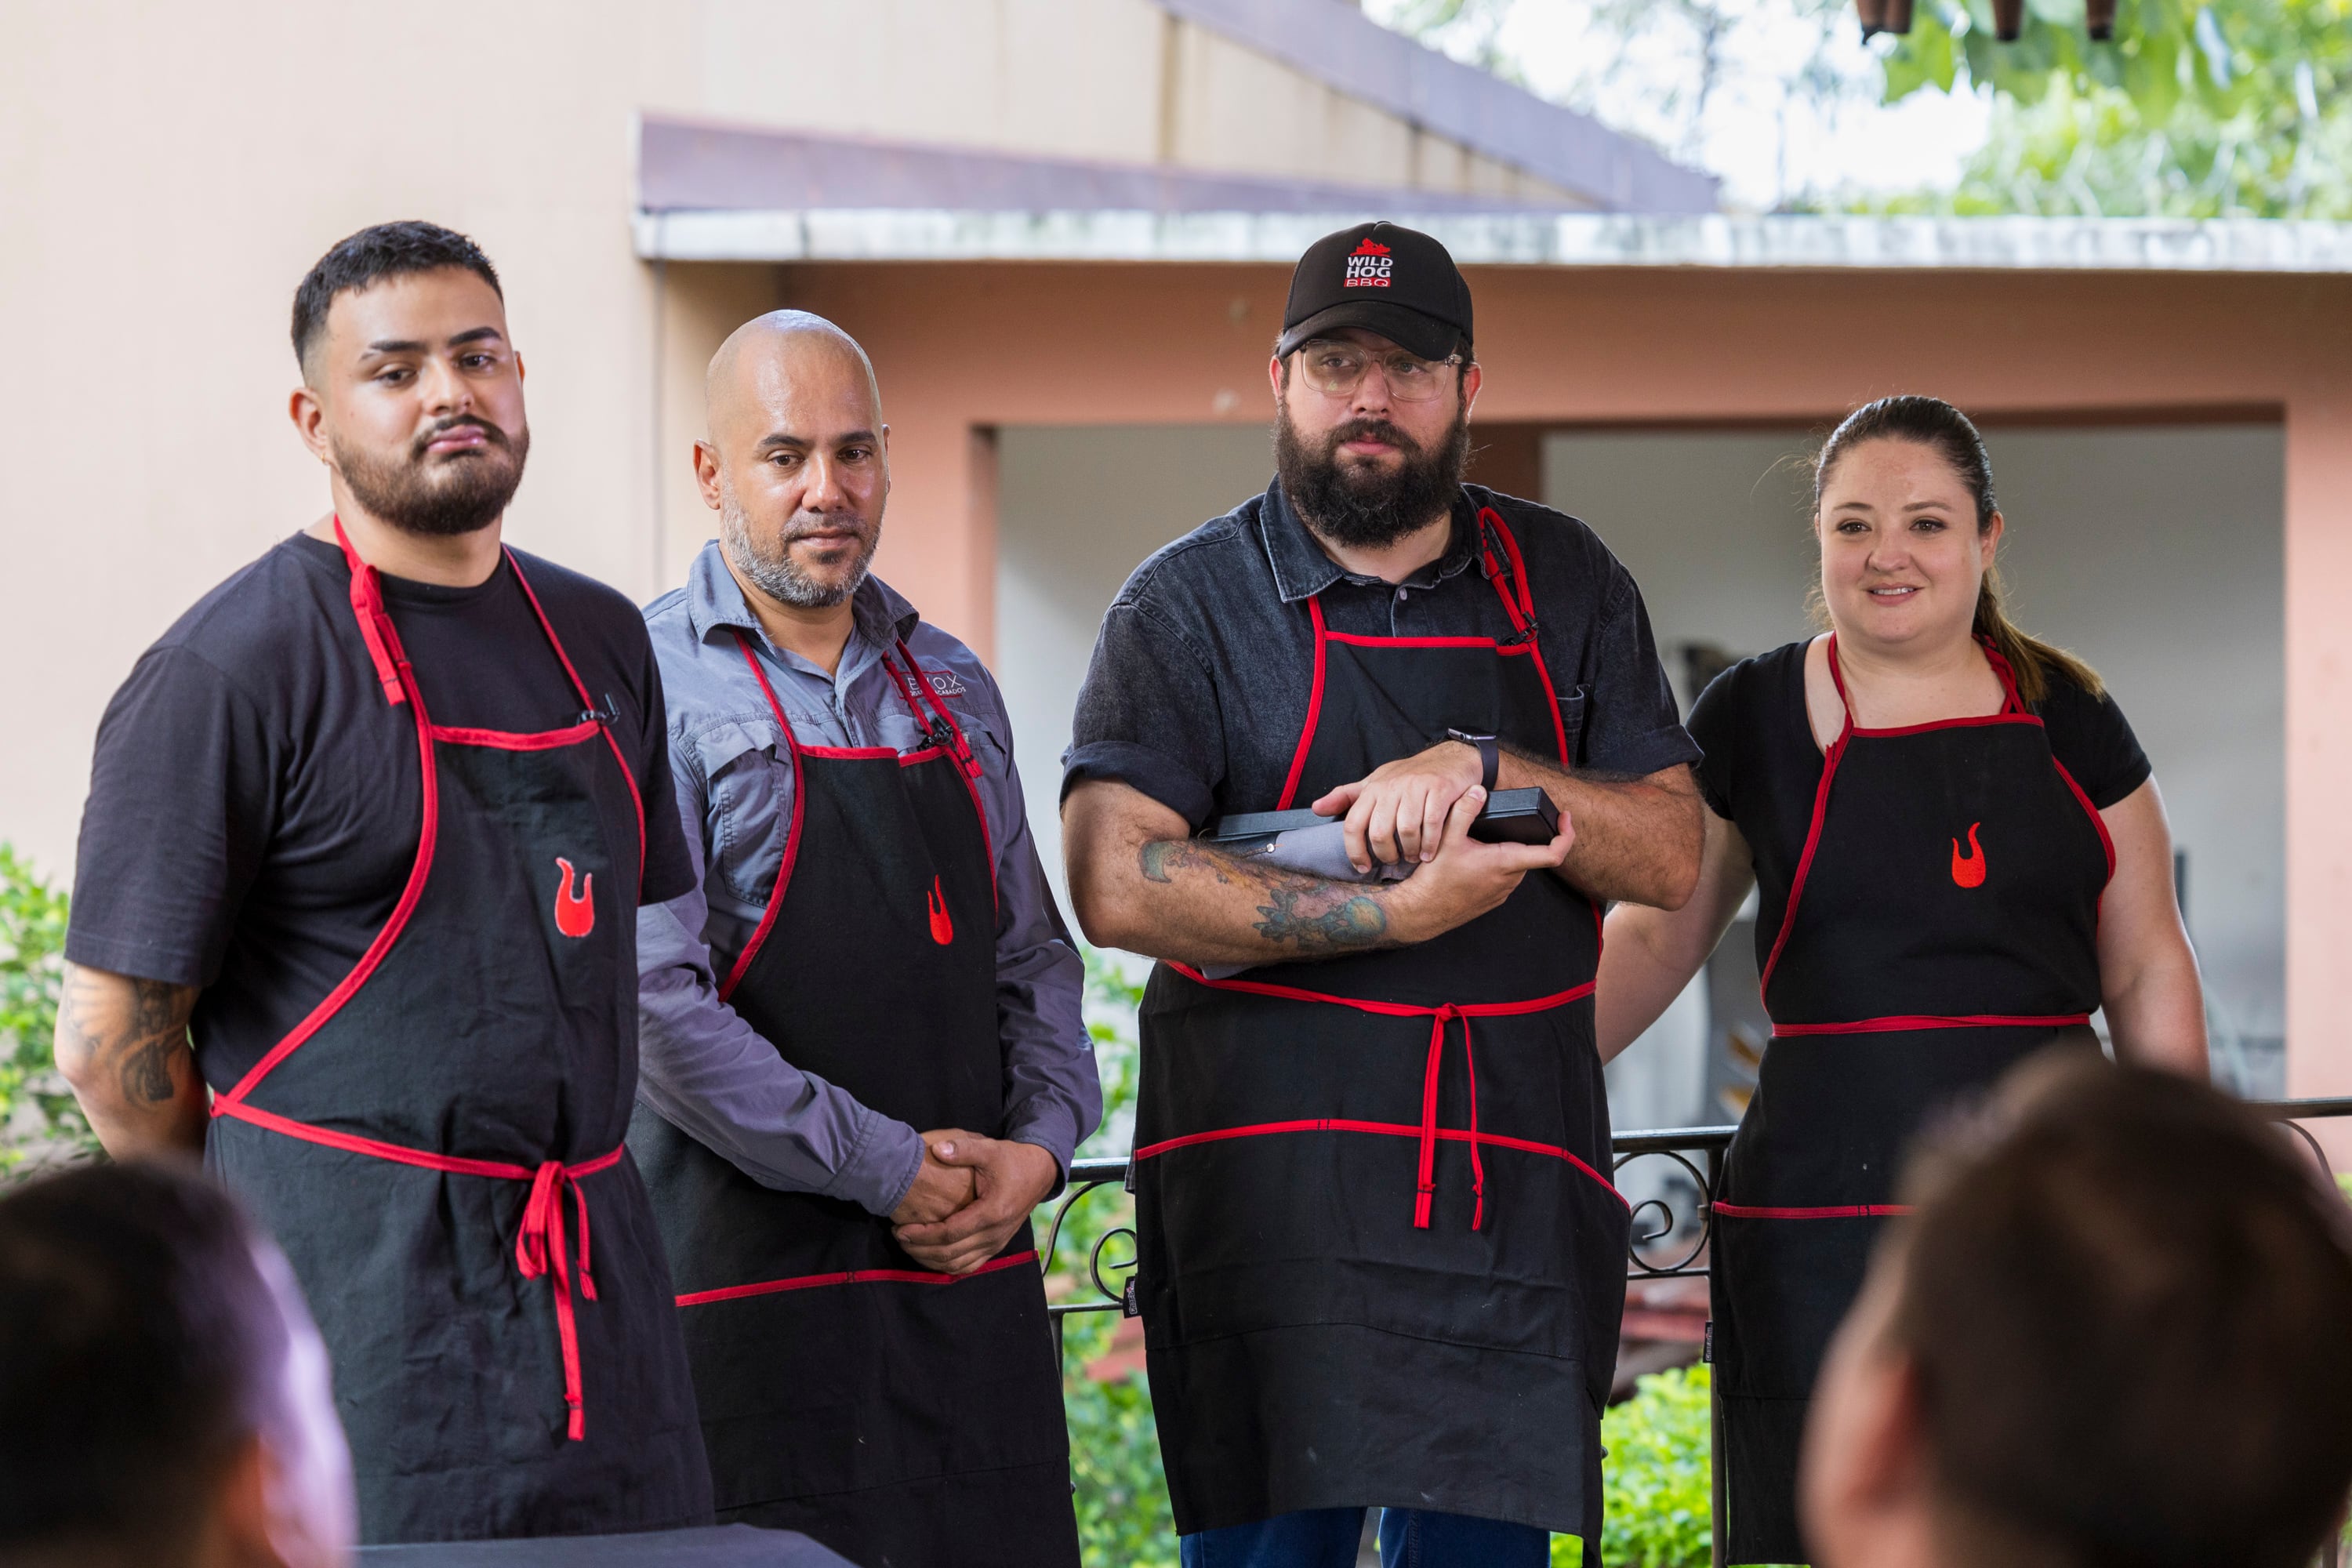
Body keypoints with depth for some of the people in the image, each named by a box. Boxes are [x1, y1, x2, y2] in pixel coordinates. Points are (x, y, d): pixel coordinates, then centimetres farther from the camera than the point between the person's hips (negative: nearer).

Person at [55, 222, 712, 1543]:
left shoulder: (600, 641, 14)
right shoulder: (230, 671, -7)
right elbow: (114, 1035, -7)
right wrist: (277, 1248, 1)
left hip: (599, 1286, 6)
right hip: (357, 1304, -6)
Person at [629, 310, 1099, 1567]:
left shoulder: (951, 688, 17)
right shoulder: (656, 686, -5)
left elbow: (1032, 961, 20)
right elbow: (654, 1003, -14)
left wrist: (1041, 1143, 0)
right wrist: (883, 1167, -13)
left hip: (974, 1272, 6)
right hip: (752, 1275, -6)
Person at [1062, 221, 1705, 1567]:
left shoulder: (1563, 584, 13)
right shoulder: (1194, 602, 2)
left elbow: (1673, 853, 5)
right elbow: (1116, 884, -11)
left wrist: (1486, 770, -13)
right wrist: (1403, 912, -15)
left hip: (1516, 1196, 3)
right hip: (1269, 1190, -3)